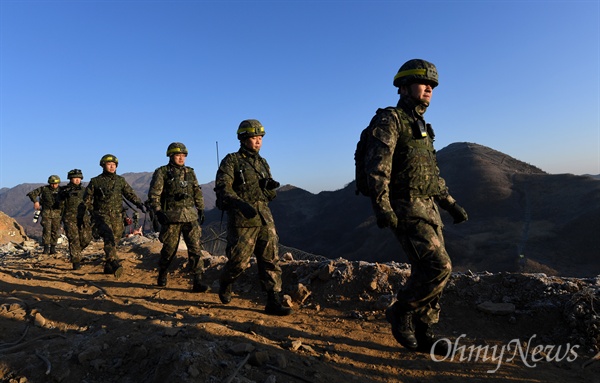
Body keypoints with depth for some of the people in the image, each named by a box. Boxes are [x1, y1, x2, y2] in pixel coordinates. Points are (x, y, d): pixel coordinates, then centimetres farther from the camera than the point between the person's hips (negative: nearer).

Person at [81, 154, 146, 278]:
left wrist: (140, 204, -11)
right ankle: (115, 263, -41)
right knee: (109, 238, -26)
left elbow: (130, 194, 6)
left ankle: (108, 267, 22)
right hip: (102, 216, -4)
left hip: (117, 217, 4)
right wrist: (81, 215, 11)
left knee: (114, 241, 7)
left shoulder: (120, 180, 11)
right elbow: (87, 199, 9)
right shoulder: (95, 181, 3)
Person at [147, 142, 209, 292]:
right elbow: (153, 194, -6)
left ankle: (197, 281, -3)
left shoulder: (190, 172, 14)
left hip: (191, 216, 3)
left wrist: (201, 209, 13)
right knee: (169, 249, 7)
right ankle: (162, 276, 32)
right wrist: (158, 211, -16)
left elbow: (197, 192, 19)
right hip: (171, 216, -3)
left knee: (195, 247, -5)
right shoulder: (162, 172, 1)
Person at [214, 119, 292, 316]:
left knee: (271, 260, 1)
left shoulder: (263, 163, 16)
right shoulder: (231, 161, -2)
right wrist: (240, 203, -28)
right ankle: (225, 284, 32)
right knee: (239, 261, 1)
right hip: (242, 219, -5)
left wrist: (270, 186, -5)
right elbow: (222, 188, -14)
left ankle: (273, 302, 8)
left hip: (265, 218, 6)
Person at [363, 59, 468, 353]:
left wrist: (451, 204, 24)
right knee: (438, 267, -15)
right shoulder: (390, 119, -6)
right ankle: (401, 312, 6)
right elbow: (377, 166, -19)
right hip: (405, 209, -9)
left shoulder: (422, 127, 21)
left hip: (428, 208, 9)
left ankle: (422, 334, 19)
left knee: (428, 271, 7)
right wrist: (382, 207, -27)